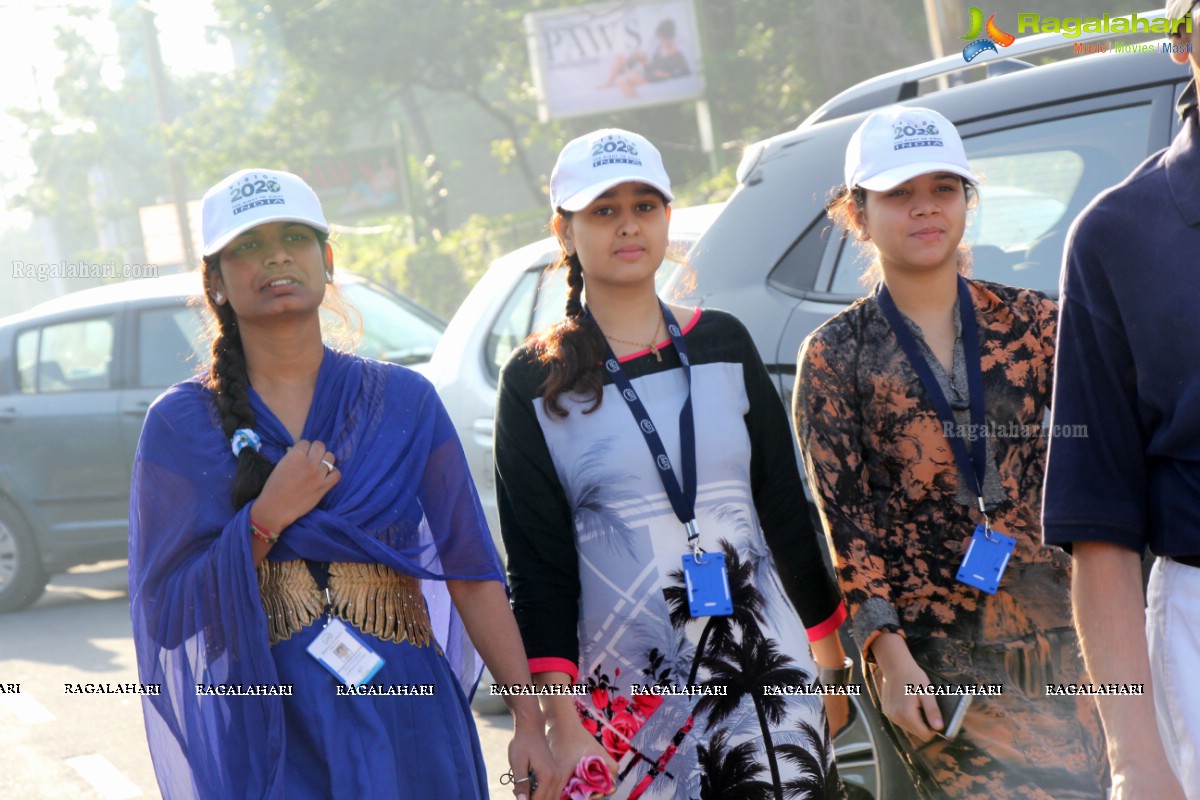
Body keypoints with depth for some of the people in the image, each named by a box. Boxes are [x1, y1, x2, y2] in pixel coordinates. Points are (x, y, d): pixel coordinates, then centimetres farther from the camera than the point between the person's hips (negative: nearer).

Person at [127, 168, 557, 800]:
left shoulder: (404, 402, 2)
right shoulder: (181, 425, -2)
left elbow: (471, 573, -1)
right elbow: (168, 608, -5)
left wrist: (530, 720, -7)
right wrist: (267, 518, -17)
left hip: (406, 719, 1)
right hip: (267, 733, -1)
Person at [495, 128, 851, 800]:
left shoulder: (723, 344, 8)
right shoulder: (536, 382, 0)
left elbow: (787, 511, 12)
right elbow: (538, 567, -2)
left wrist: (832, 667, 12)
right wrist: (564, 727, -8)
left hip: (768, 670, 2)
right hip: (627, 689, -2)